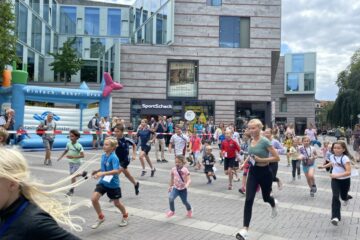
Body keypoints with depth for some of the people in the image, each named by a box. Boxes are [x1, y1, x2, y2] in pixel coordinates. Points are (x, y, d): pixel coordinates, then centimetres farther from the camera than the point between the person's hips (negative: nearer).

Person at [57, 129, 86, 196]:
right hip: (71, 162, 6)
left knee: (73, 176, -7)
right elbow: (66, 151, 13)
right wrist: (60, 157, 5)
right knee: (72, 175, 14)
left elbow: (82, 155, -23)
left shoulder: (79, 146, -21)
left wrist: (73, 157, -30)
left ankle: (71, 190, 7)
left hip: (76, 163, -6)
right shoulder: (68, 144, -5)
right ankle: (83, 173, 40)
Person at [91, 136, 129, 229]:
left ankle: (125, 216, 42)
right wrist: (97, 171, 1)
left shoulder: (114, 157, -23)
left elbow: (116, 171, -34)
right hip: (102, 182, 6)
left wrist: (103, 173, -40)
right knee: (94, 198, -10)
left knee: (116, 203, 12)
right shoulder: (103, 156, -1)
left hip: (113, 184, -6)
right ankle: (101, 217, 12)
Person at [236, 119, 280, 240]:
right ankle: (245, 229, -11)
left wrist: (261, 160, -24)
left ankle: (273, 205, 59)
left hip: (264, 173, -4)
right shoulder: (251, 141, 2)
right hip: (253, 172, 4)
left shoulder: (265, 141, -18)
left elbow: (277, 158, -18)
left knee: (266, 197, 19)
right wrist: (248, 160, 8)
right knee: (249, 200, -9)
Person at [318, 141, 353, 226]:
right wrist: (324, 166, 19)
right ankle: (335, 217, -14)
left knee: (343, 196, 16)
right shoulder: (332, 156, -5)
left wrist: (337, 175, -39)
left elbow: (348, 172, -32)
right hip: (335, 180, 3)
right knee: (335, 197, -12)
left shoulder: (345, 158, -24)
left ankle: (346, 197, 56)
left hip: (345, 180, -3)